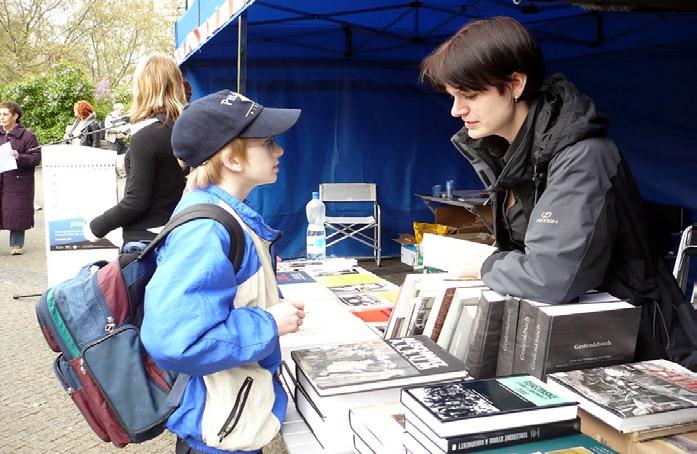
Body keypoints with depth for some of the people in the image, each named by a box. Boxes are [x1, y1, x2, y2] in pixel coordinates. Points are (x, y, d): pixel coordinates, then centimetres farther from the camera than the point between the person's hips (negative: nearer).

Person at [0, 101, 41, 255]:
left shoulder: (27, 135, -4)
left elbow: (36, 158, -8)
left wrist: (19, 157, -22)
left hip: (18, 182, -4)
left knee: (17, 213, 2)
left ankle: (16, 244, 15)